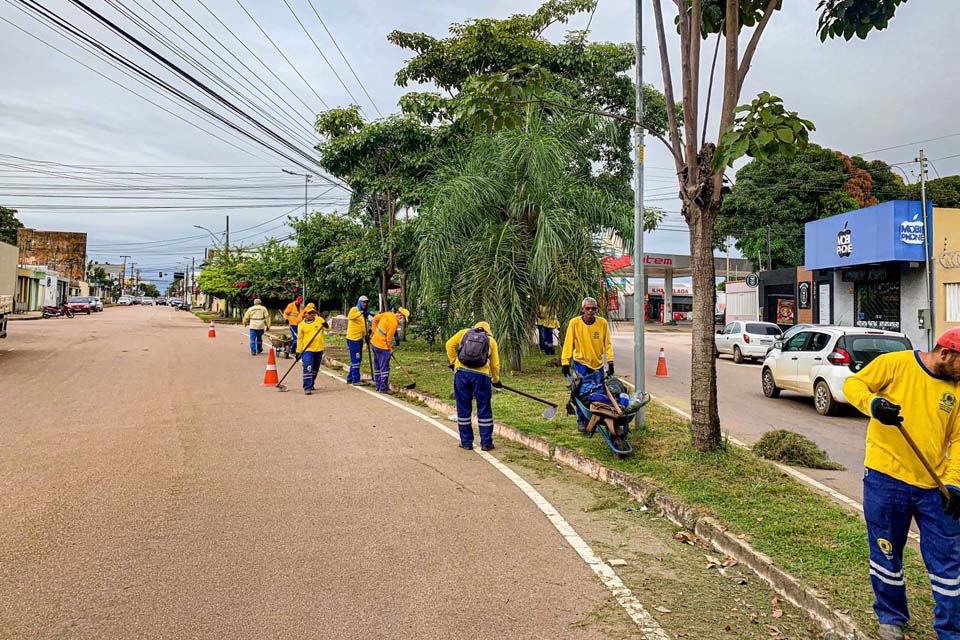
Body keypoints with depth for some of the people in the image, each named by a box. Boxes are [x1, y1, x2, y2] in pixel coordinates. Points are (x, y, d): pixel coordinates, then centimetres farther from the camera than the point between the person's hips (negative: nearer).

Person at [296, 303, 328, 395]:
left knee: (315, 369, 16)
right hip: (307, 349, -3)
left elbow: (327, 329, -3)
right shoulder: (301, 325, -1)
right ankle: (307, 388, -13)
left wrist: (326, 326, -27)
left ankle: (311, 384, 34)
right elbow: (300, 338, 3)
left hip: (319, 349, 3)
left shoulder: (320, 320, 2)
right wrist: (299, 351, 2)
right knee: (308, 368, -13)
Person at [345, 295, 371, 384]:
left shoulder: (365, 313, 16)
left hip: (360, 339, 9)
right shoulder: (354, 309, -10)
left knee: (358, 359, 14)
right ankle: (355, 380, -3)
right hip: (353, 338, -9)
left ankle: (350, 378, 24)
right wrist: (360, 313, -47)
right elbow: (350, 316, -33)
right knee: (355, 360, -7)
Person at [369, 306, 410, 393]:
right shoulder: (394, 323, -22)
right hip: (382, 346, -10)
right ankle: (383, 388, -1)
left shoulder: (388, 314, 2)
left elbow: (376, 318, 14)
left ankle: (378, 385, 25)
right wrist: (390, 349, -2)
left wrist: (374, 330, 20)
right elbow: (389, 338, -16)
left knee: (377, 366, 16)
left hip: (374, 342, 10)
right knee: (385, 367, -3)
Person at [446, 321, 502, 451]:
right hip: (481, 375, 0)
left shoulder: (464, 332, 16)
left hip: (461, 372, 1)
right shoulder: (491, 340, 15)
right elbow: (495, 364, 12)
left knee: (463, 408, 11)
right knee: (484, 409, 10)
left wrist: (453, 362, 19)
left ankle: (466, 442, 17)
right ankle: (486, 443, 16)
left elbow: (449, 345, 8)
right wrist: (496, 381, 25)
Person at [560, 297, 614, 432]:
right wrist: (565, 363, -9)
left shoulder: (602, 323, -2)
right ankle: (581, 421, 12)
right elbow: (568, 343, -6)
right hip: (581, 362, -2)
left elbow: (607, 343, 3)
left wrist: (610, 361, -2)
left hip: (598, 364, 2)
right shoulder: (574, 323, -7)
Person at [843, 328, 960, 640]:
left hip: (935, 488, 3)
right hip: (885, 480, -3)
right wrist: (873, 404, -28)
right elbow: (853, 384, -6)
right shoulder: (896, 363, -6)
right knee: (886, 555, 12)